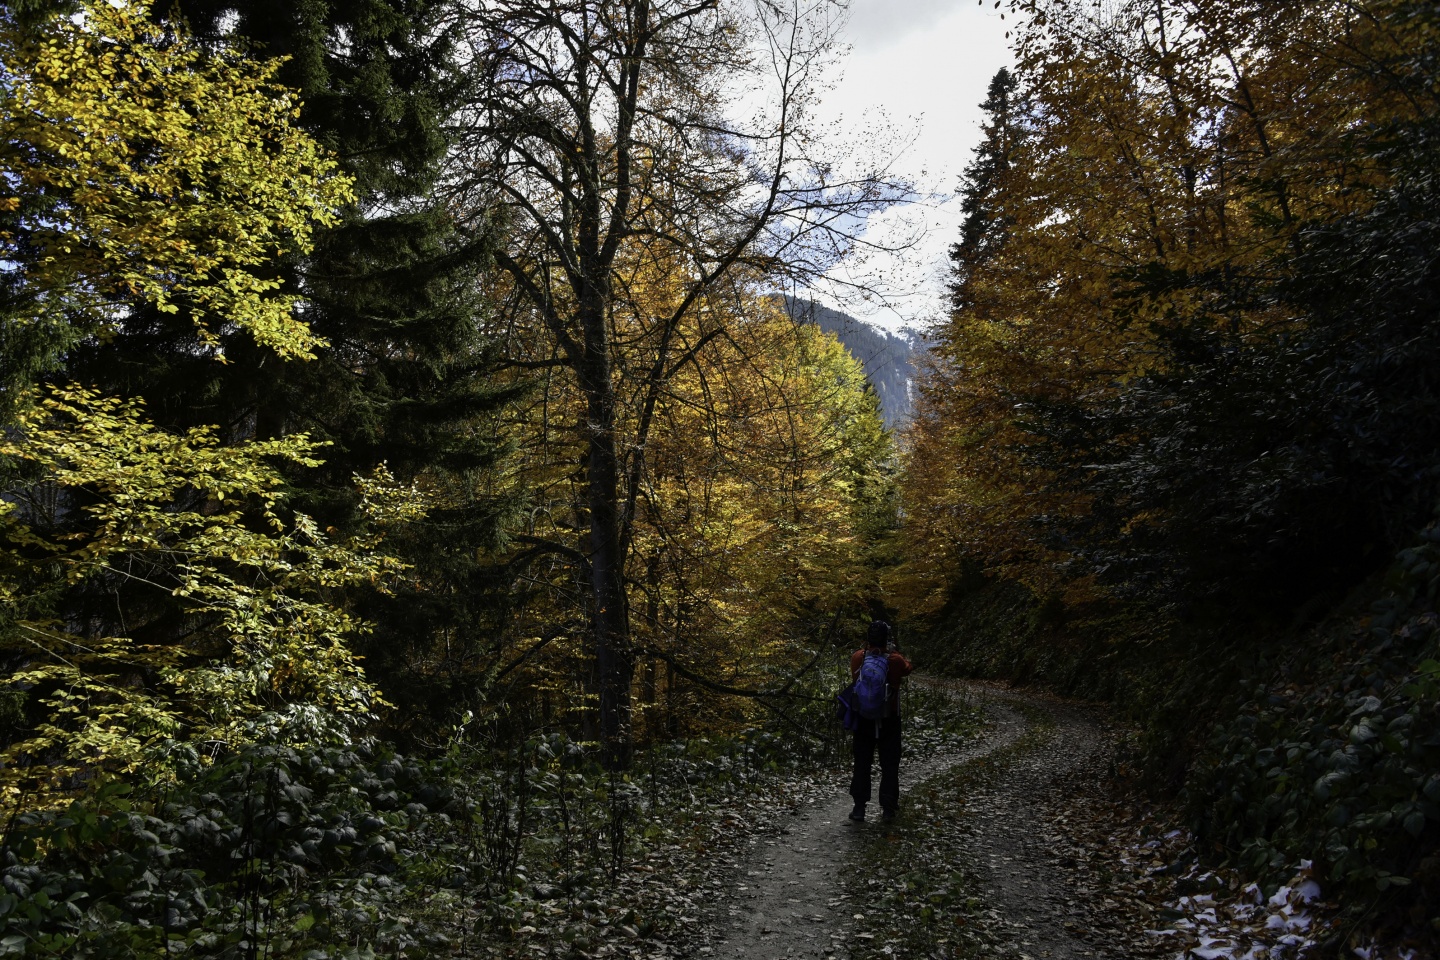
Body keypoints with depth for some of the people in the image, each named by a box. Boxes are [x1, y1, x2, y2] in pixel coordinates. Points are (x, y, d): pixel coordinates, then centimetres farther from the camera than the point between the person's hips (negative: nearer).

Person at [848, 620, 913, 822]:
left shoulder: (857, 658, -9)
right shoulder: (895, 660, -13)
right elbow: (908, 668, 9)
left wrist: (867, 648, 13)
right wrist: (894, 652, 15)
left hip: (863, 718, 1)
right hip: (889, 720, -1)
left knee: (862, 764, 9)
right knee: (890, 764, 10)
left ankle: (859, 807, 7)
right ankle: (888, 807, 12)